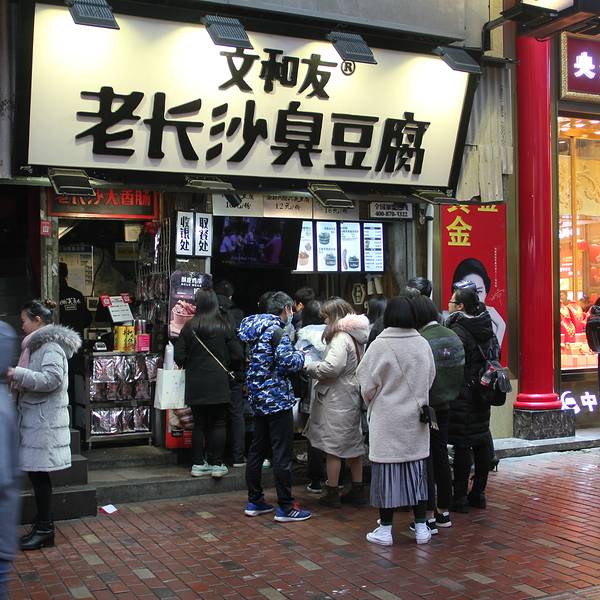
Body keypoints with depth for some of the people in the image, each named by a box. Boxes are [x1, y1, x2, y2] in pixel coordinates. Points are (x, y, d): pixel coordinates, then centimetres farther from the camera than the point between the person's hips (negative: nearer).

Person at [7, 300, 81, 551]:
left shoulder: (50, 346, -13)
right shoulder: (39, 344, 18)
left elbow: (52, 379, -25)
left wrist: (17, 375, -23)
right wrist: (17, 378, 10)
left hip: (44, 421, -9)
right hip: (34, 419, 9)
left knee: (38, 473, -3)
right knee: (36, 473, 12)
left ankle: (45, 530, 6)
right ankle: (42, 524, 21)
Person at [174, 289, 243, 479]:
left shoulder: (189, 327, -3)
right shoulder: (224, 326, -6)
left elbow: (179, 357, -2)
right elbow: (237, 355, -5)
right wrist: (230, 368, 15)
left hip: (195, 384, 2)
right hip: (218, 383, -2)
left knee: (199, 424, 11)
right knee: (219, 424, 6)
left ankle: (198, 464, 14)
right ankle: (216, 464, 7)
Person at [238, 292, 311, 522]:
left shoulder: (256, 327, 12)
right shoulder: (276, 330, -15)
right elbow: (287, 363, -21)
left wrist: (293, 354, 17)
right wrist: (301, 356, -2)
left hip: (258, 398, 9)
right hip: (277, 398, -9)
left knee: (257, 450, 14)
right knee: (282, 454, -3)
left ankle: (254, 502, 22)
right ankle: (285, 507, 2)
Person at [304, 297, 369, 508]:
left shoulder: (341, 338, -18)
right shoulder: (355, 336, 12)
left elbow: (332, 367, -26)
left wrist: (309, 366, -12)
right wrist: (316, 366, 8)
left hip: (337, 399, -9)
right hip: (352, 396, 9)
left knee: (332, 446, 1)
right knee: (353, 443, 15)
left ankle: (332, 493, 8)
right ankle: (357, 490, 23)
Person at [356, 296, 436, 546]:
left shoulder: (380, 345, -15)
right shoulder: (423, 344, -3)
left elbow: (367, 384, -8)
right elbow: (430, 379, 6)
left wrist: (372, 403, 12)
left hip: (387, 419, -3)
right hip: (416, 420, 4)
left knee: (387, 471, 4)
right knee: (416, 469, 12)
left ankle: (385, 529, 12)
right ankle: (421, 527, 19)